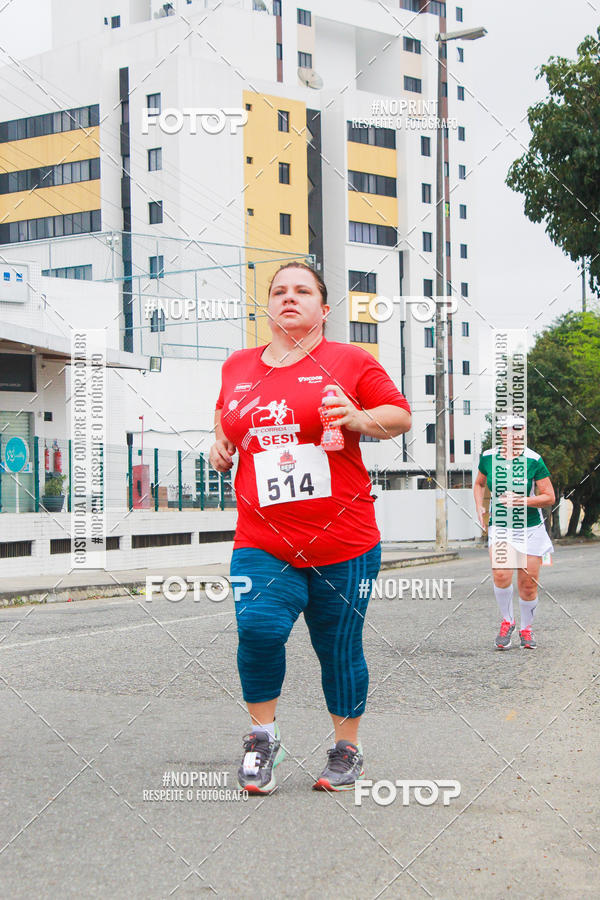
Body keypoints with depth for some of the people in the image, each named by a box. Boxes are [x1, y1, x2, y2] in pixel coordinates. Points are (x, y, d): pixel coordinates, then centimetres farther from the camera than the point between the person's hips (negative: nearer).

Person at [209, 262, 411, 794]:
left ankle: (348, 749, 27)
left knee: (340, 649, 7)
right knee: (258, 626, -21)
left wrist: (358, 418, -13)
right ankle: (262, 735, 1)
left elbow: (401, 416, 5)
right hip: (262, 544, 2)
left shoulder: (349, 361, 2)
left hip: (343, 541, -1)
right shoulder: (237, 368, 13)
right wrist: (221, 444, 14)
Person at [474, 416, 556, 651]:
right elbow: (479, 484, 20)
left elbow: (549, 497, -5)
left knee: (528, 585, 2)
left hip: (530, 528, -1)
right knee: (501, 576, -20)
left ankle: (526, 628, 27)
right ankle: (507, 621, 4)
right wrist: (479, 507, 5)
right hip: (500, 527, 1)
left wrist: (521, 501, -19)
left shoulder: (533, 460, -8)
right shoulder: (488, 458, 0)